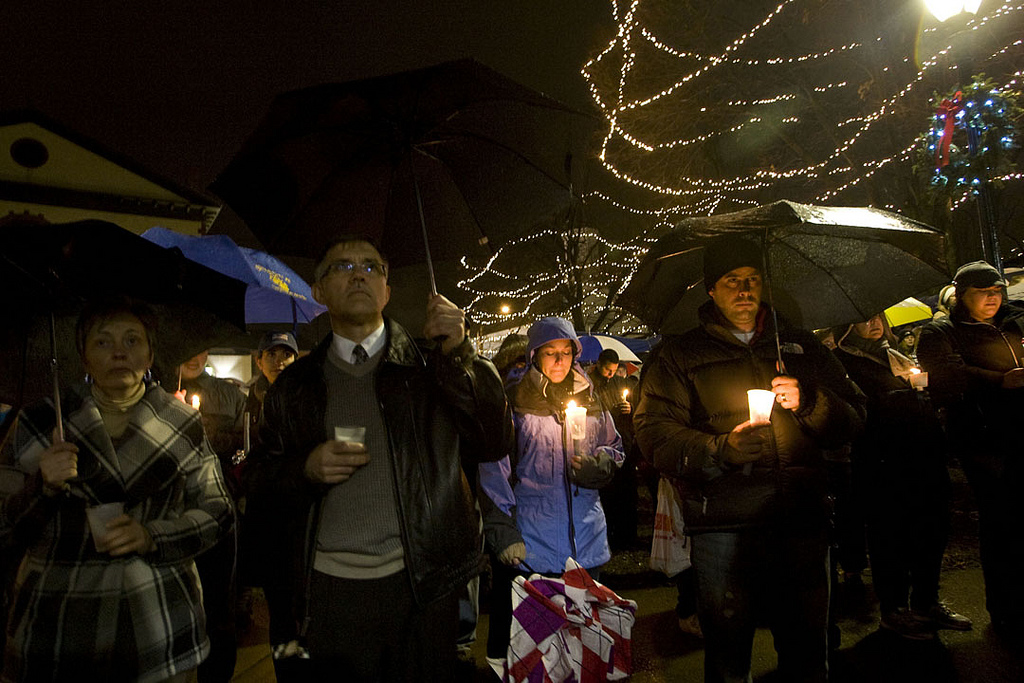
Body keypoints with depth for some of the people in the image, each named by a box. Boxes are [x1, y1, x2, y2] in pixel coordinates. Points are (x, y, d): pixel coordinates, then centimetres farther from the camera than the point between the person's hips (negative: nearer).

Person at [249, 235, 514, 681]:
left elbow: (495, 443, -8)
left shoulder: (428, 366, 1)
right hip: (328, 589, 1)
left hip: (419, 585, -1)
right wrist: (306, 470, -11)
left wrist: (458, 355, -17)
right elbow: (263, 476, 9)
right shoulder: (294, 386, 7)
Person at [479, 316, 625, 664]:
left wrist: (598, 464, -5)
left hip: (585, 538, 4)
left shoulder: (590, 400, 11)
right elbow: (494, 468, -4)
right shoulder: (514, 401, -1)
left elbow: (615, 448, 19)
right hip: (529, 543, -3)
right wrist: (504, 531, -12)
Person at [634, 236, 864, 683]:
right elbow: (654, 431, -4)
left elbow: (852, 418, 12)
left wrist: (807, 402, -9)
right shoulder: (679, 356, 7)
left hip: (802, 522, 3)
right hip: (723, 528, -2)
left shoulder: (801, 347, 16)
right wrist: (718, 449, -19)